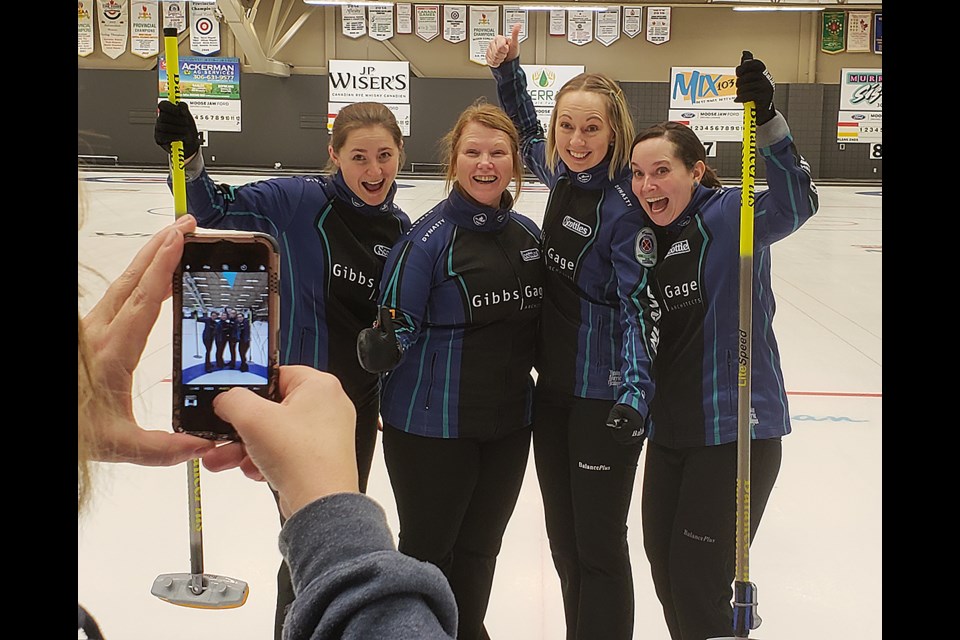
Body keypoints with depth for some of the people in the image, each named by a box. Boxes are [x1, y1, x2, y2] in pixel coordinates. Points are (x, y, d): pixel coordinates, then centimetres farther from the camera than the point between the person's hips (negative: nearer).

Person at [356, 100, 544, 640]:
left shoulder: (527, 232, 3)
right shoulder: (429, 237, -16)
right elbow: (399, 327, -17)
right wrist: (379, 348, -37)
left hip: (509, 422, 6)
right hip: (433, 425, -5)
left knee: (479, 550, 21)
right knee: (428, 549, 11)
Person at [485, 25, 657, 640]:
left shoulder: (625, 203, -18)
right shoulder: (562, 175, 2)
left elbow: (640, 307, -20)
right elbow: (525, 130, 24)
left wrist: (634, 395, -29)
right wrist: (507, 67, 13)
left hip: (605, 396, -7)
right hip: (553, 387, 7)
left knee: (599, 544, 4)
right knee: (563, 538, 18)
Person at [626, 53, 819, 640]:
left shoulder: (729, 217, -12)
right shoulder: (649, 240, 6)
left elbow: (796, 204, -32)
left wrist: (766, 117, -41)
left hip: (736, 430, -7)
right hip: (669, 432, 7)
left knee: (698, 585, 0)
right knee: (666, 574, 17)